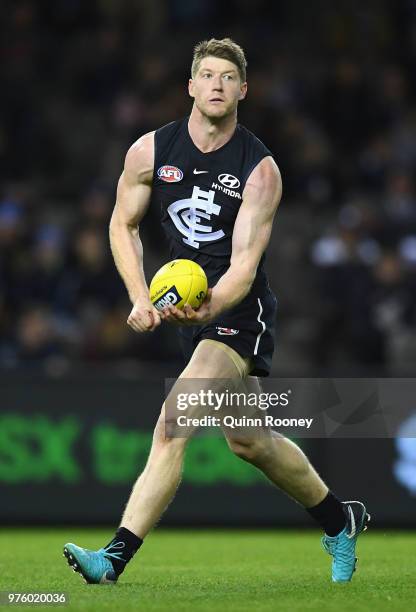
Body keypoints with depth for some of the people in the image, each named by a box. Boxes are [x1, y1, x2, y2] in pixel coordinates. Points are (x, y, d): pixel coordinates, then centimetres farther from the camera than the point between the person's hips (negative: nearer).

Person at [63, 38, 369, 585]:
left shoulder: (260, 170, -14)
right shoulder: (150, 151, -3)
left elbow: (244, 265, -20)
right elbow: (123, 225, 9)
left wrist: (208, 308, -40)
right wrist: (141, 298, -6)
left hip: (239, 309, -6)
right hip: (189, 306, 6)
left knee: (172, 426, -22)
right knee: (248, 441, 17)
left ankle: (115, 558, -25)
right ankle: (340, 520, 38)